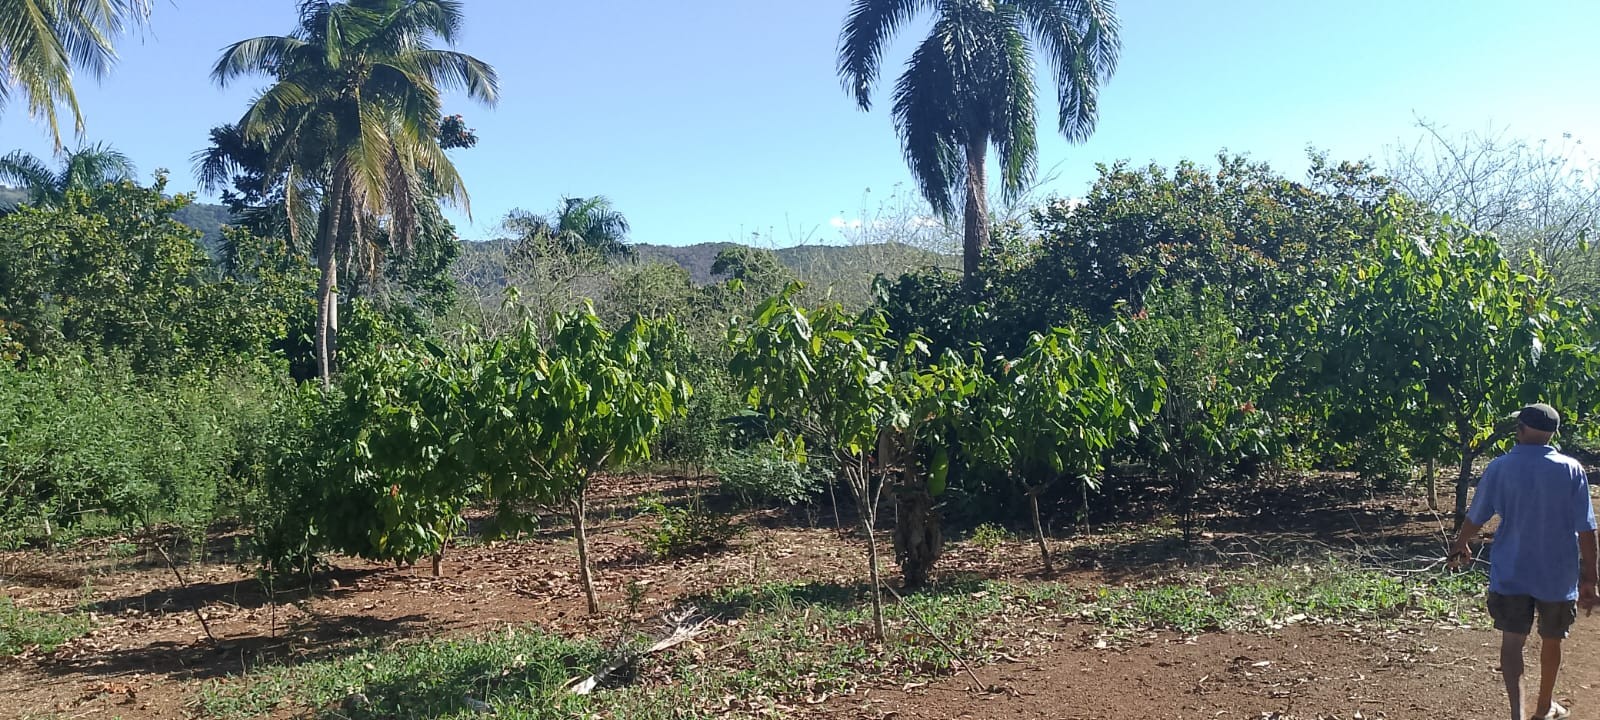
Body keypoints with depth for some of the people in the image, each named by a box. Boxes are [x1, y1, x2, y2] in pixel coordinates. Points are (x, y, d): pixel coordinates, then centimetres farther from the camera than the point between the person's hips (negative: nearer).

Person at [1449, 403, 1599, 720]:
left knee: (1512, 641, 1)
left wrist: (1459, 546, 20)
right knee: (1551, 641, 19)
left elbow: (1476, 517, 1)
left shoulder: (1500, 468, -7)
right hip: (1558, 574, 1)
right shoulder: (1571, 470, -8)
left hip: (1510, 572, -1)